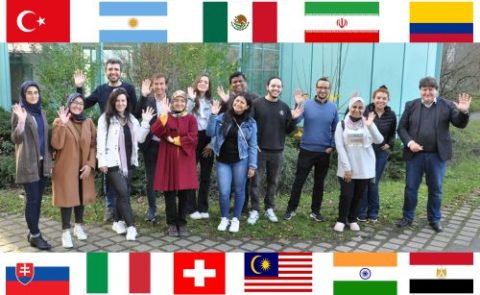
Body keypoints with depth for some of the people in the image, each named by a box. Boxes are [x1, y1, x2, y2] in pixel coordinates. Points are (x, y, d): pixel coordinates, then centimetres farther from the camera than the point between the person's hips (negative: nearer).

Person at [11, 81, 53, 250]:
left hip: (42, 162, 6)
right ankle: (35, 236, 3)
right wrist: (21, 121, -31)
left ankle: (33, 233, 19)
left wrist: (49, 160, 13)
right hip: (28, 163, -6)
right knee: (32, 199, -4)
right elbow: (16, 139, -14)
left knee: (38, 199, 10)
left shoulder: (41, 112, 12)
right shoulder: (19, 112, -7)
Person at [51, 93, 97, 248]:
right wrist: (62, 125, -24)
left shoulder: (89, 122, 5)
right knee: (67, 197, -1)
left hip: (84, 168, 3)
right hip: (66, 168, -3)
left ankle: (79, 226, 27)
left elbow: (93, 145, 3)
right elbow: (56, 145, -16)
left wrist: (90, 164, -7)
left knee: (81, 196, 12)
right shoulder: (59, 122, -4)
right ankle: (66, 231, 8)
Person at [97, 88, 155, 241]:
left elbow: (140, 138, 8)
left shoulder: (131, 118, 14)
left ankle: (117, 221, 25)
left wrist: (145, 122, -3)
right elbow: (101, 140, -8)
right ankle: (131, 226, -8)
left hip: (129, 162, 6)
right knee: (123, 193, -11)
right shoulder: (105, 118, -3)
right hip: (113, 162, -6)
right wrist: (102, 161, -14)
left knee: (123, 193, 11)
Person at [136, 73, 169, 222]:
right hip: (151, 145, 0)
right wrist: (143, 96, -25)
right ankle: (152, 209, 23)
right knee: (150, 179, 9)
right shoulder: (147, 101, -1)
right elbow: (137, 115, -17)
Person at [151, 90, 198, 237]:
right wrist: (164, 114, -18)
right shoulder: (165, 116, 7)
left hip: (184, 159, 0)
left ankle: (182, 223, 16)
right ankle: (172, 224, 13)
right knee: (169, 193, 2)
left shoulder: (191, 118, 4)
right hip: (168, 159, 0)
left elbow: (192, 138, -8)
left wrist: (174, 140, -11)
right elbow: (155, 131, -11)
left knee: (184, 193, 4)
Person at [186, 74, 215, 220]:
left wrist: (211, 143, -3)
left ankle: (203, 208, 16)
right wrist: (191, 99, -18)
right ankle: (192, 208, 10)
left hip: (208, 141, 2)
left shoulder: (212, 101, 9)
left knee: (206, 175, 7)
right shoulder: (190, 99, 3)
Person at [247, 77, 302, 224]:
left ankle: (269, 208, 25)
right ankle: (255, 210, 10)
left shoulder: (284, 107, 8)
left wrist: (293, 119, -8)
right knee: (256, 182, 0)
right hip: (259, 150, -3)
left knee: (273, 182, 12)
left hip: (277, 152, 3)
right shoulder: (256, 104, -2)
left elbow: (288, 130, 10)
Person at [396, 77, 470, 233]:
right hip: (415, 154, 1)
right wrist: (409, 142, -13)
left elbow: (460, 124, -5)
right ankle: (407, 217, 22)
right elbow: (401, 128, 3)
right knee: (411, 187, 8)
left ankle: (435, 219, 25)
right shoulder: (411, 105, 3)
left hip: (437, 155, 0)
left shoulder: (447, 105, 0)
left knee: (436, 189, 10)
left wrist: (463, 112, -25)